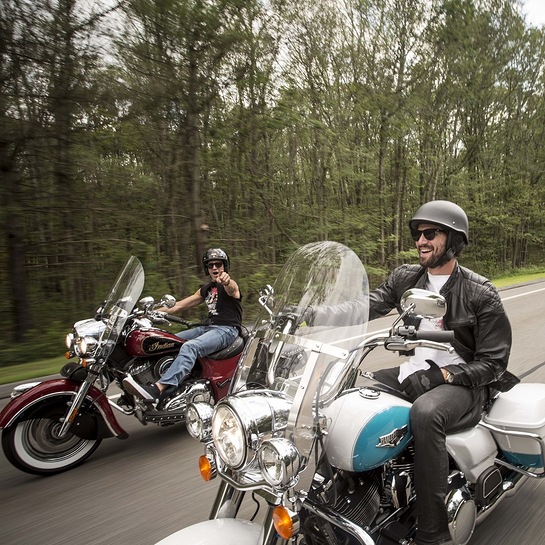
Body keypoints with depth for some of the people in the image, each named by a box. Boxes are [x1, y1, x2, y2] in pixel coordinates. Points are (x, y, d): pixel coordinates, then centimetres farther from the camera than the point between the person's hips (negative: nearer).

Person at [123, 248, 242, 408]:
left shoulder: (229, 285, -2)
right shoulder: (206, 289, 21)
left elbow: (231, 288, -31)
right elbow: (179, 305, 19)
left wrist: (226, 280, -57)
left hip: (227, 329, -8)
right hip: (209, 327, 8)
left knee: (190, 347, -33)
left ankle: (157, 389, -46)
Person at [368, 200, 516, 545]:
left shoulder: (481, 294, -9)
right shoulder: (406, 277, 4)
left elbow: (493, 362, -9)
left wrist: (443, 374, -24)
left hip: (463, 382, -5)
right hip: (412, 373, 6)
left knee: (425, 413, -37)